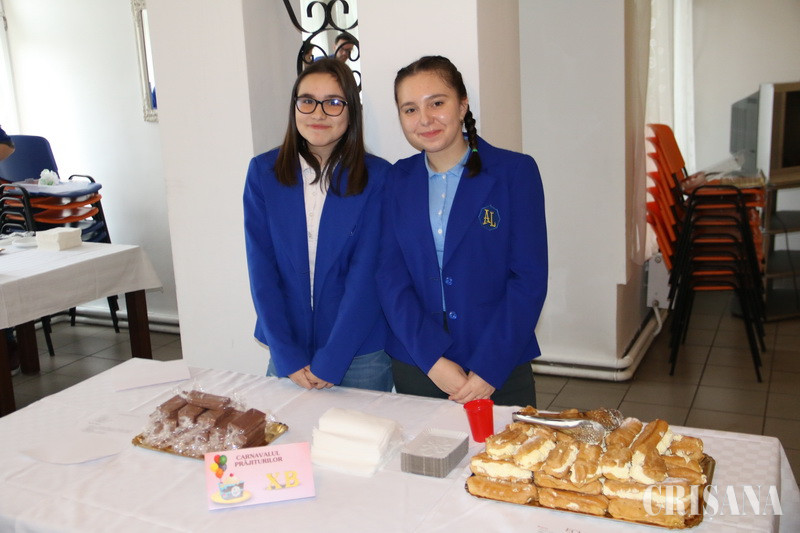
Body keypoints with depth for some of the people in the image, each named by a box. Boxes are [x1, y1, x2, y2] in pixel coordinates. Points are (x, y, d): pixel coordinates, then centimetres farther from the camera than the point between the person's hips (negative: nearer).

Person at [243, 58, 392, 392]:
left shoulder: (376, 176, -7)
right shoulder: (263, 172, -1)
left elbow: (365, 273, -11)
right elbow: (260, 268, -4)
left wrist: (330, 361, -14)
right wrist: (288, 357, -10)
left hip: (360, 356, -1)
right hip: (287, 355, 2)